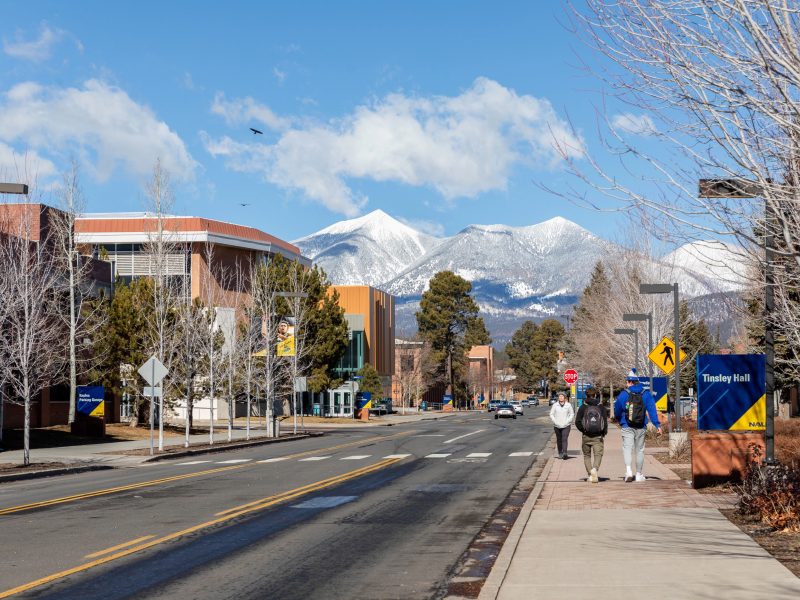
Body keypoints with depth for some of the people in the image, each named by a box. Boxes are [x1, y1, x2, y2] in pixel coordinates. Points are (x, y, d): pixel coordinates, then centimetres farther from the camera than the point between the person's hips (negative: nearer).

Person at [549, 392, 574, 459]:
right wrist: (555, 422, -8)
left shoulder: (568, 405, 0)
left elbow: (572, 414, 5)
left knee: (565, 439, -15)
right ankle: (560, 453, 22)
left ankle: (564, 453, -25)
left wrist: (567, 422, -7)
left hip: (566, 425, -2)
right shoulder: (555, 405, 2)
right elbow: (551, 414, 5)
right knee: (559, 440, 9)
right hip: (557, 426, 2)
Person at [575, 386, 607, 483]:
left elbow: (577, 422, -6)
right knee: (598, 454, -2)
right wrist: (604, 434, 9)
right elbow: (605, 422, -1)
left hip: (586, 436, 0)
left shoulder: (583, 407, 0)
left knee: (587, 456, 13)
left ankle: (590, 474, 3)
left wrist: (583, 430, 7)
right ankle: (595, 469, -30)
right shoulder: (601, 407, 2)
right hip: (598, 437, 0)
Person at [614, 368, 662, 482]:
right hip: (641, 427, 2)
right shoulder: (646, 394, 3)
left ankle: (628, 470, -27)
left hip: (627, 427, -2)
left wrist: (619, 420, 27)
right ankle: (639, 474, 18)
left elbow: (617, 411, 6)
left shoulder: (623, 394, -3)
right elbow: (652, 410, -4)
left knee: (627, 448, -5)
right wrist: (657, 425, -5)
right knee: (639, 450, 11)